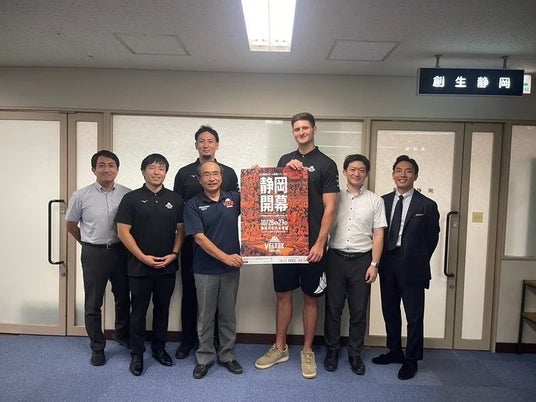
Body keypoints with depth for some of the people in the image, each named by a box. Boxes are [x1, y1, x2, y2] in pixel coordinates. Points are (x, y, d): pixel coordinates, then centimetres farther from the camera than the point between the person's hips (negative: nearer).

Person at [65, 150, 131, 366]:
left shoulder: (128, 194, -5)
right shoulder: (81, 195, -6)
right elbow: (71, 225, 6)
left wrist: (129, 245, 4)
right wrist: (90, 244, 10)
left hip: (120, 251, 2)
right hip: (94, 253, -1)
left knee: (123, 298, 17)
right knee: (93, 303, 9)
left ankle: (122, 334, 40)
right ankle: (97, 347, 26)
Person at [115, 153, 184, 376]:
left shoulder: (175, 199, 4)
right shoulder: (131, 198, -3)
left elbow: (181, 230, 6)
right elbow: (123, 232, -7)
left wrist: (174, 253, -7)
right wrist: (143, 257, -12)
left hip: (167, 267, 3)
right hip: (139, 267, -2)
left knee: (162, 309, 14)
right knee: (139, 311, 8)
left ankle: (159, 348, 30)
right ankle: (137, 354, 23)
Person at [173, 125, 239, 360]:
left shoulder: (229, 173, 7)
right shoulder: (184, 173, 6)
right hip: (191, 242, 0)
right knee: (189, 290, 8)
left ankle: (216, 338, 22)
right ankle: (188, 338, 22)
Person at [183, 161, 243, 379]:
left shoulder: (234, 198, 2)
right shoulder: (193, 205, -5)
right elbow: (199, 238, -12)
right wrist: (225, 257, -17)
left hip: (231, 268, 2)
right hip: (205, 270, -2)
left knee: (228, 314, 14)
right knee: (206, 316, 11)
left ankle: (227, 355, 30)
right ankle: (204, 358, 27)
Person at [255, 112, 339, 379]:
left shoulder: (326, 164, -3)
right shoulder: (285, 160, 10)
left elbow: (329, 208, -7)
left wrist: (320, 244, -13)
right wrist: (288, 170, -4)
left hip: (311, 244, -3)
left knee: (310, 298, 8)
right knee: (283, 294, 12)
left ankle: (307, 351, 23)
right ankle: (280, 347, 27)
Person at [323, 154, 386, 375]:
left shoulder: (375, 200, 3)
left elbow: (378, 234, 2)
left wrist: (374, 264, -4)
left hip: (362, 260, 0)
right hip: (336, 258, 0)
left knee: (358, 311, 9)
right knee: (333, 308, 9)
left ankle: (355, 354, 24)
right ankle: (332, 350, 25)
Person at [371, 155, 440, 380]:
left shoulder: (427, 205, -4)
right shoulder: (383, 201, 6)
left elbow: (432, 238, 1)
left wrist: (417, 261, 2)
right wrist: (381, 259, 2)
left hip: (412, 269, -4)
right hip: (388, 266, 4)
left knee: (414, 316, 5)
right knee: (389, 311, 16)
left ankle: (411, 360, 22)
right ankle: (395, 351, 34)